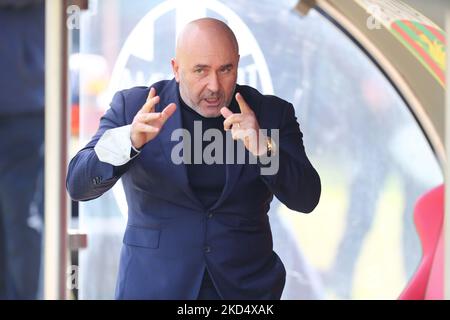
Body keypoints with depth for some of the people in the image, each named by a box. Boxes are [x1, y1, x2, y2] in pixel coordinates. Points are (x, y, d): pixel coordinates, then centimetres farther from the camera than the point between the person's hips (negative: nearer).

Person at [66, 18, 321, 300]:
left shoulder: (271, 114, -1)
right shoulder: (133, 106, -4)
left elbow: (306, 198, -9)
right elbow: (78, 185, -11)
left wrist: (263, 147, -26)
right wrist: (131, 140, -28)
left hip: (245, 287, 1)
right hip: (154, 286, -1)